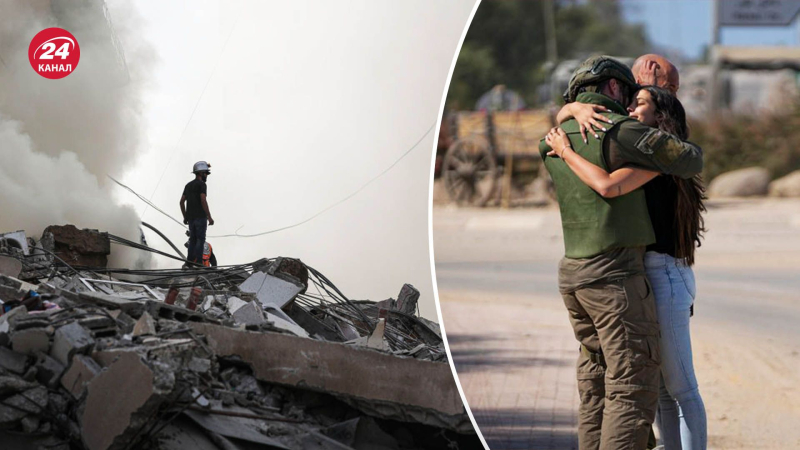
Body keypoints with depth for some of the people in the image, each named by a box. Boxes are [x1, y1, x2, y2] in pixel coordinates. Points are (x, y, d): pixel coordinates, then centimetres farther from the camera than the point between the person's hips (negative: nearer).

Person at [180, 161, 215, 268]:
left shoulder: (188, 185, 16)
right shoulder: (202, 184, -9)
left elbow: (182, 202, 15)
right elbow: (203, 201, -20)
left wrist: (185, 217, 20)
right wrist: (209, 217, -19)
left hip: (190, 218, 7)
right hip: (200, 217, -7)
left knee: (193, 240, 11)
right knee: (200, 239, -4)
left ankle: (189, 263, 5)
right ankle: (198, 263, -9)